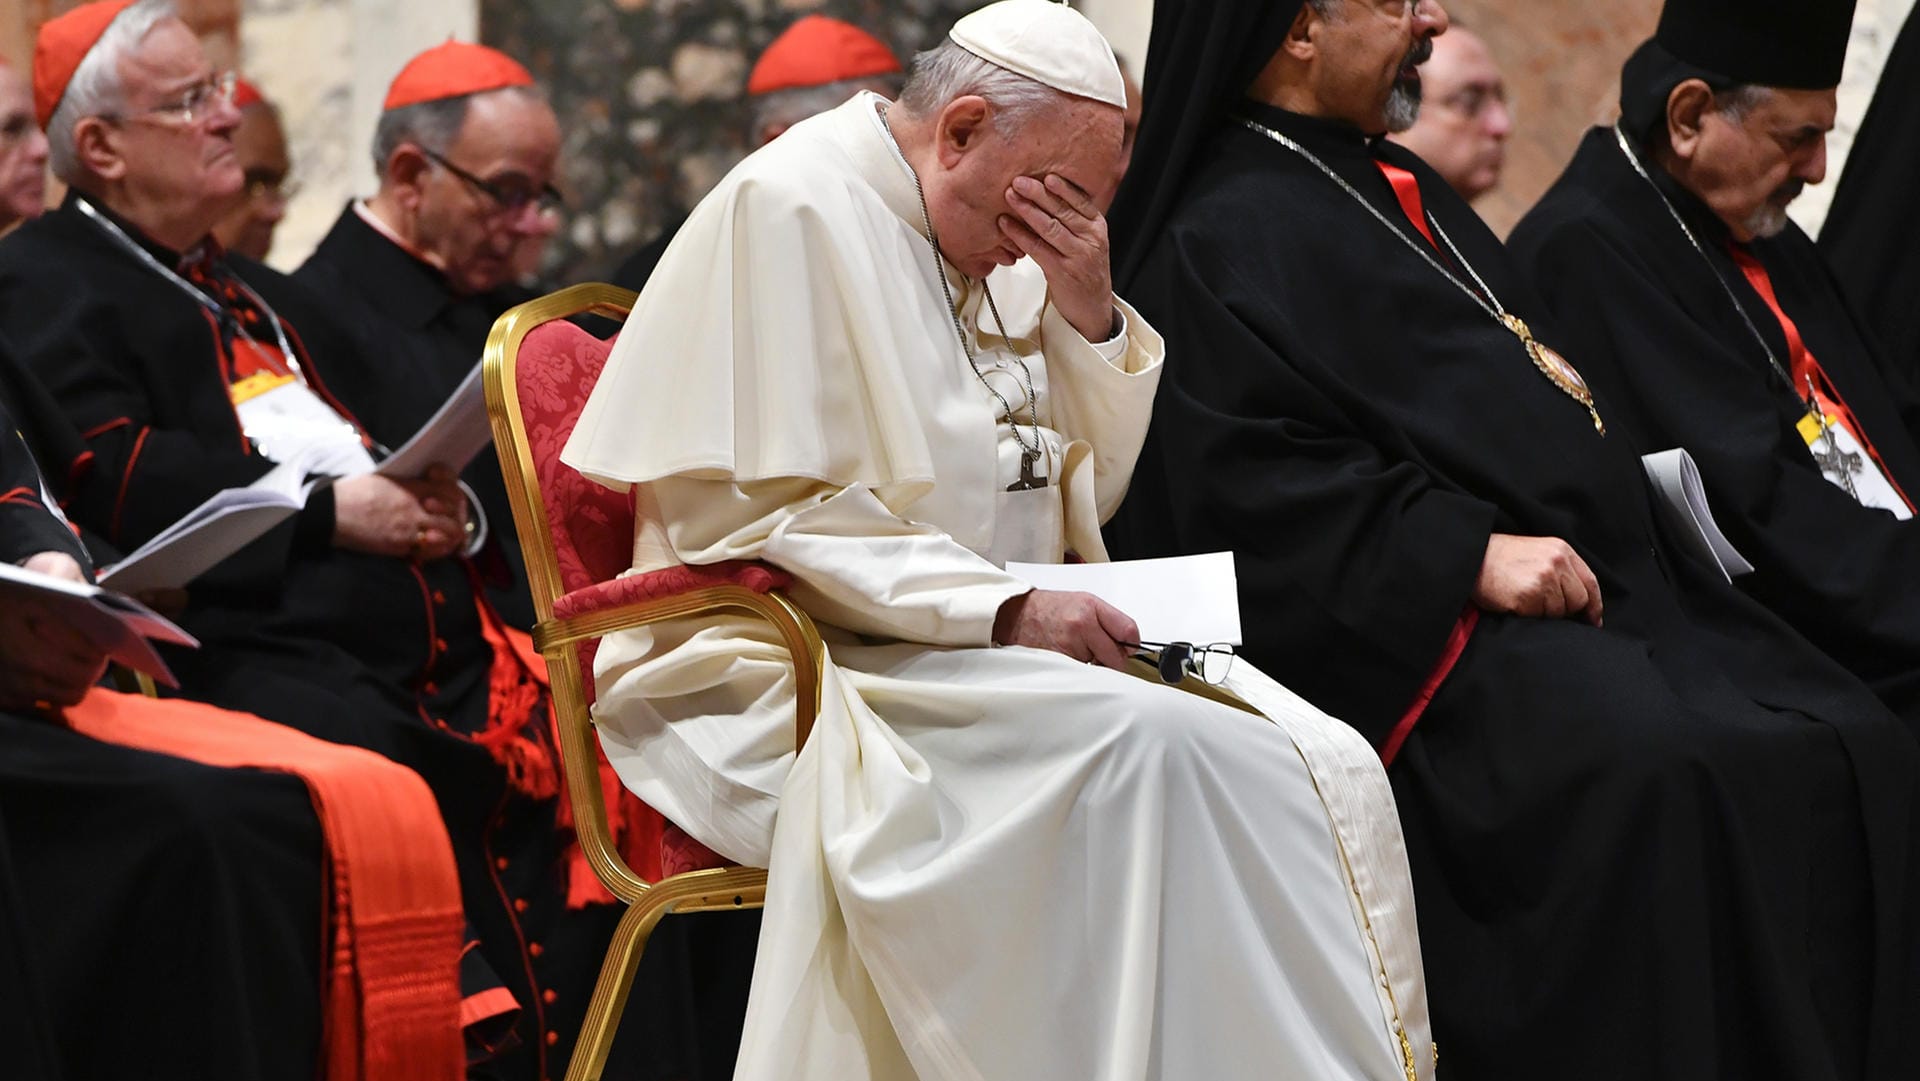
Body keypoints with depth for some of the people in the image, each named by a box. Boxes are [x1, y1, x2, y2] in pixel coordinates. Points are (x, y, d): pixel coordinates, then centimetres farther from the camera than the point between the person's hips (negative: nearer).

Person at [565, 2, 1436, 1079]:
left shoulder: (997, 238, 16)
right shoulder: (790, 209, -9)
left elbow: (1089, 488, 19)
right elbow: (759, 516, -16)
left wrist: (1089, 315, 0)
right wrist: (1003, 610, -21)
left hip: (994, 655, 8)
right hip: (813, 667, -8)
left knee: (1331, 770, -16)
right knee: (1151, 748, -33)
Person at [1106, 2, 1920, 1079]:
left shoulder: (1408, 196, 25)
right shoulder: (1225, 240, -2)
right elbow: (1250, 476, -14)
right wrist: (1467, 551, -20)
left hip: (1609, 587, 9)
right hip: (1439, 643, -9)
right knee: (1659, 781, -34)